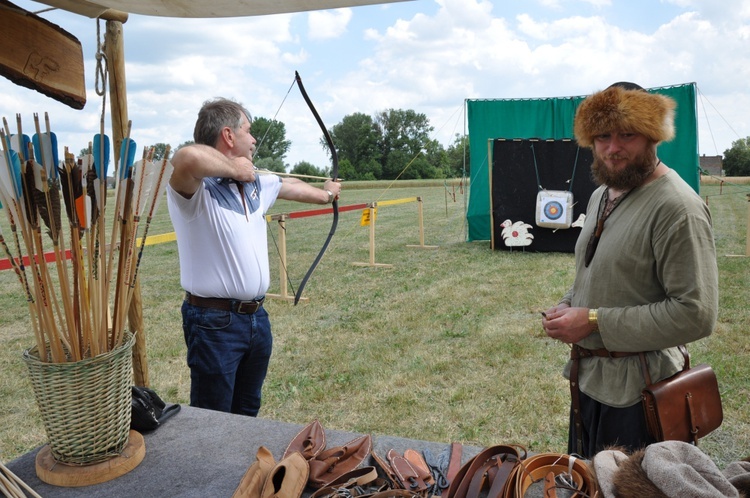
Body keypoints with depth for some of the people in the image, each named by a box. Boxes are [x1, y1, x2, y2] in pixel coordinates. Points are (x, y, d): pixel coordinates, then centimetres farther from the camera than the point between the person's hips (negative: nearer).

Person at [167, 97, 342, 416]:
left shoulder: (256, 183, 9)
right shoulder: (196, 186, -18)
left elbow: (291, 186, 29)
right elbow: (187, 158, -42)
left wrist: (326, 194, 46)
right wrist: (233, 168, -22)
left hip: (257, 316, 8)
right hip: (215, 322, -8)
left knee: (248, 414, 24)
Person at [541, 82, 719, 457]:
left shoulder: (677, 207, -20)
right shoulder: (601, 195, 8)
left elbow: (696, 314, -24)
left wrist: (595, 321, -23)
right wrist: (568, 306, 0)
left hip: (636, 390, -8)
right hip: (588, 378, 8)